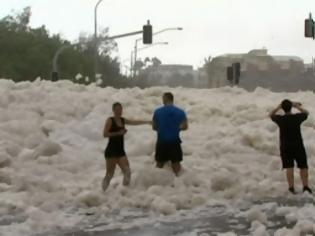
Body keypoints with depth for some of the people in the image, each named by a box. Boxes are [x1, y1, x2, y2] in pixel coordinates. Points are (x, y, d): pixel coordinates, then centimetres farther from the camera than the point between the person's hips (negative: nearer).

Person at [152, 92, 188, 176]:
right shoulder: (180, 112, -6)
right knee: (176, 163, 12)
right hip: (174, 141, 0)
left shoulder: (157, 112, -5)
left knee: (159, 163, 15)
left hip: (161, 141, 1)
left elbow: (154, 127, 3)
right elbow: (185, 127, 0)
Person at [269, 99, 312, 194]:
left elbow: (271, 115, 11)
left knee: (289, 168, 2)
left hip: (285, 148, 1)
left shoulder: (280, 119, -11)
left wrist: (279, 107, 13)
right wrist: (297, 106, 21)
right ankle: (305, 186, 8)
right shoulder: (297, 117, -12)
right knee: (303, 166, 11)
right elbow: (306, 113, 11)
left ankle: (291, 188, -5)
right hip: (298, 146, -1)